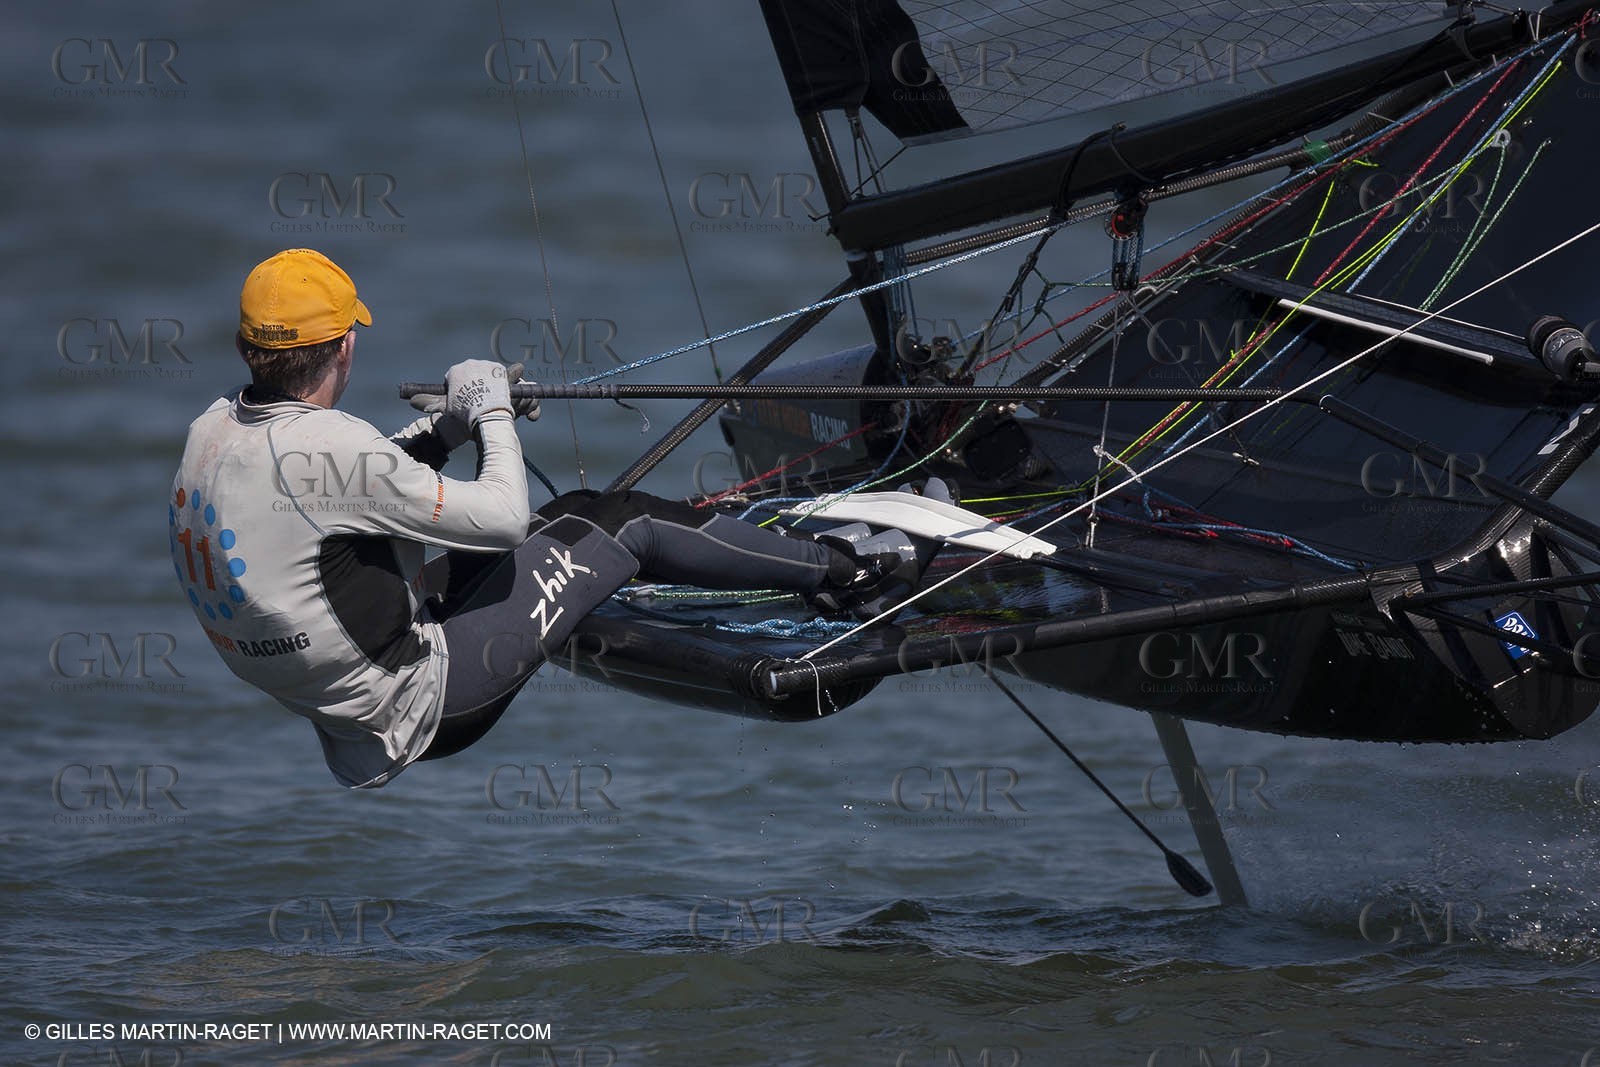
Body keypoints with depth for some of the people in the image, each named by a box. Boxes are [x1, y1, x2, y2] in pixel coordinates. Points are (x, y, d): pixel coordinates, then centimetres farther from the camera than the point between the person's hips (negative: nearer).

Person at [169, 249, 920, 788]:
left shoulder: (212, 432, -3)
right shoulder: (321, 447, -28)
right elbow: (502, 515, -18)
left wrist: (443, 427, 11)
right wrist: (491, 416, -1)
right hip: (419, 706, -8)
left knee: (572, 513, 23)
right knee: (623, 523, 5)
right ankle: (841, 571, 21)